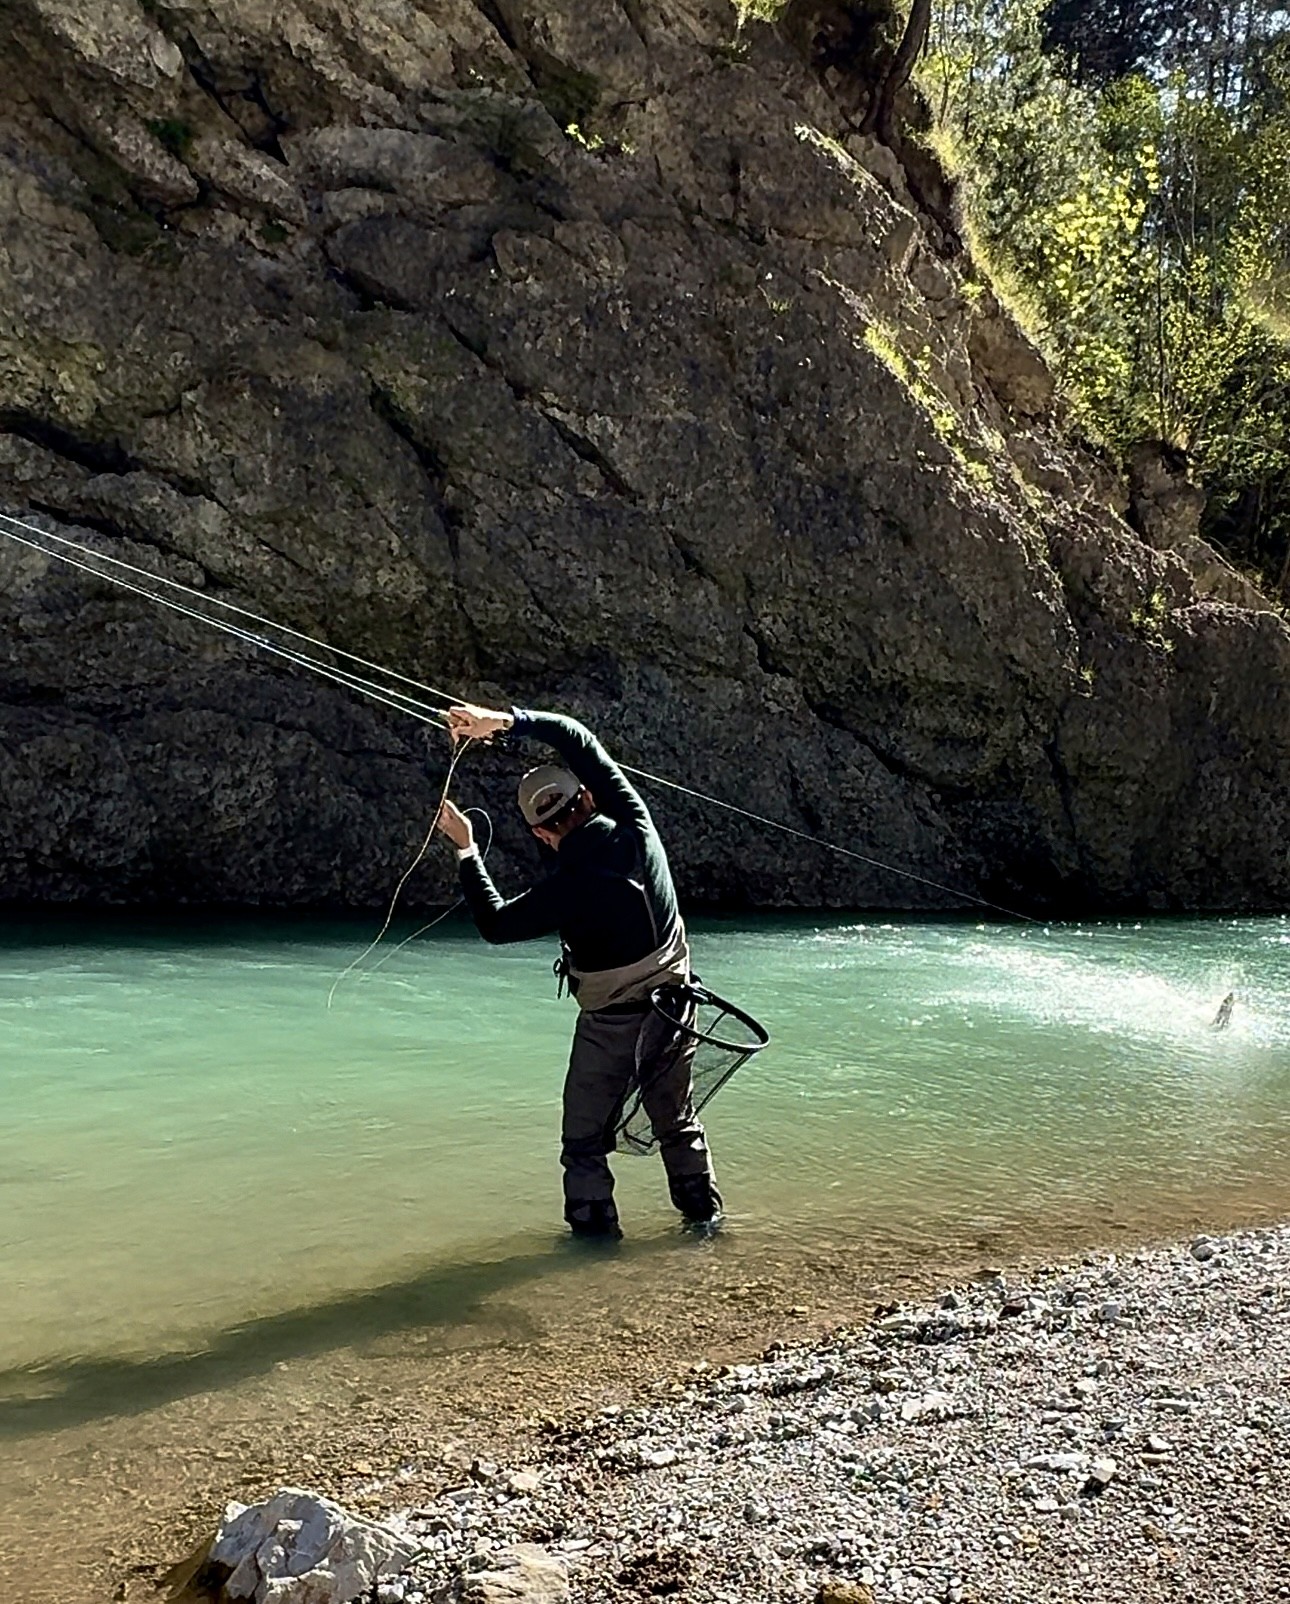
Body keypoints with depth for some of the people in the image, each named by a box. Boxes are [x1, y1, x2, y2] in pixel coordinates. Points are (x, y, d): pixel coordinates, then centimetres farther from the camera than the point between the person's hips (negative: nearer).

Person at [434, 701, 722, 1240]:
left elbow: (495, 923, -7)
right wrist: (506, 720, -12)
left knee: (585, 1139, 11)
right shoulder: (636, 829, -15)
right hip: (673, 1009, 6)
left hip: (610, 1024, -5)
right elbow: (580, 740, -8)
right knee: (677, 1120, 22)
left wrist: (466, 849, -6)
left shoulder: (568, 887, -24)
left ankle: (594, 1229, 13)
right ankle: (703, 1212, 32)